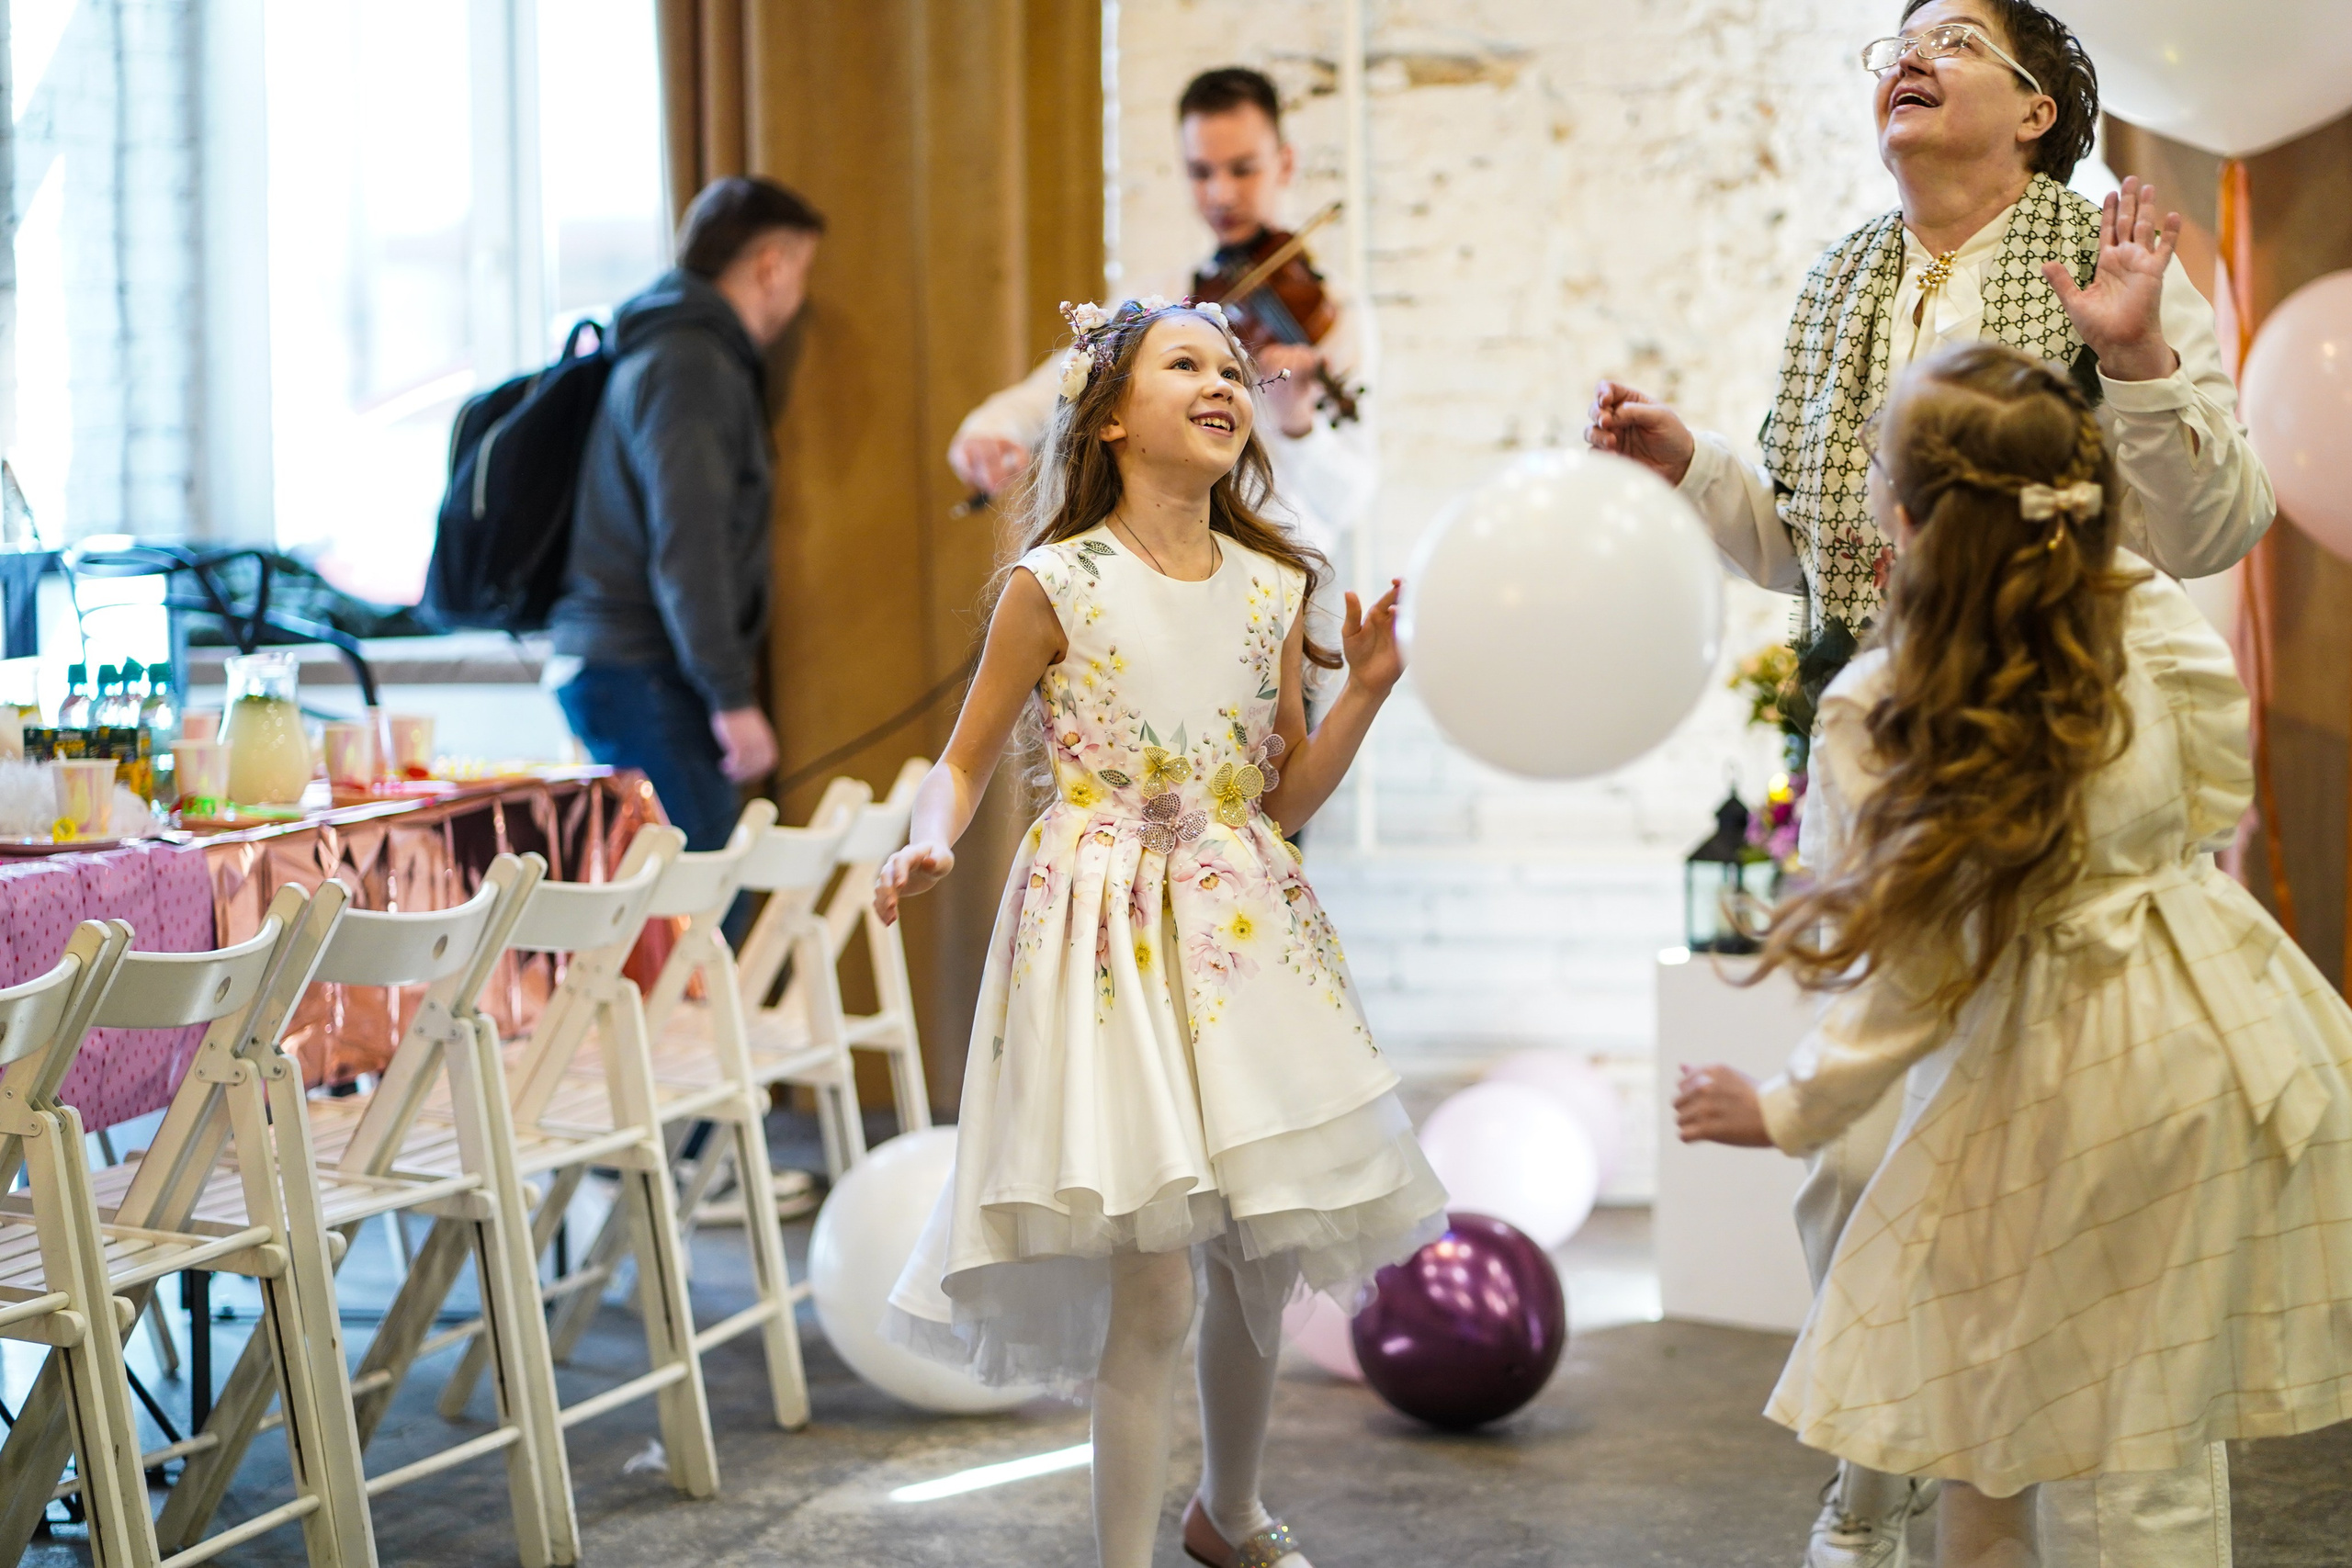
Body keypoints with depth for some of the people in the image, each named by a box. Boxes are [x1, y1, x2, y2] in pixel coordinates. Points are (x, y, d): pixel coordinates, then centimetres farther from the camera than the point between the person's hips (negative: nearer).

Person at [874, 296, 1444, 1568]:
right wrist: (928, 844, -19)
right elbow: (964, 763, 1)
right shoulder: (1056, 585, -7)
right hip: (1110, 940, -5)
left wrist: (1365, 691, 0)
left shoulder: (1271, 589, 6)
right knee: (1152, 1283, -8)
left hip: (1245, 933, 5)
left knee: (1258, 1259, 13)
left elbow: (1288, 797, 13)